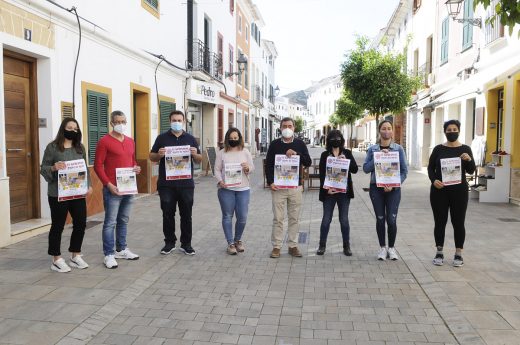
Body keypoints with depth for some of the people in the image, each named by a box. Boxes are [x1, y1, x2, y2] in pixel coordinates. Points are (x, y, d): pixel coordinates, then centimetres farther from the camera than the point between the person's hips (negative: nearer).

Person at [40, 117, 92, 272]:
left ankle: (75, 256, 22)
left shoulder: (80, 147, 10)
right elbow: (43, 169, -4)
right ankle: (56, 260, 14)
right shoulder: (52, 147, -4)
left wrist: (89, 185, 3)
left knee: (80, 224, 7)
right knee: (58, 226, 4)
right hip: (58, 194, -5)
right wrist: (53, 168, -24)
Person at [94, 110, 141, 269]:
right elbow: (98, 166, -10)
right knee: (110, 222, -2)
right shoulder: (104, 141, -7)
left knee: (124, 221, 15)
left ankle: (121, 250, 26)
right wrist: (108, 184, -17)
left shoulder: (130, 141, 13)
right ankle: (109, 255, 5)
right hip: (112, 189, -6)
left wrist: (136, 168, 2)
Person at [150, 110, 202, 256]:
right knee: (168, 214, 6)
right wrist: (159, 155, -14)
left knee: (186, 215, 6)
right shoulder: (162, 138, 6)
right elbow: (152, 157, 8)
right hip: (166, 184, -1)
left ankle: (186, 244, 16)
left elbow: (199, 159, 12)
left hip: (186, 184, 1)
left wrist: (195, 154, -11)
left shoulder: (190, 138, 9)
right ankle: (169, 242, 19)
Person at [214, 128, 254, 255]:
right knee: (227, 216, 3)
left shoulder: (245, 152, 9)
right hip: (226, 189, -1)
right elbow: (217, 169, 3)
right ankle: (230, 243, 14)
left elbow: (252, 168, 9)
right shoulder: (221, 153, 5)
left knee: (242, 217, 1)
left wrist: (248, 168, -14)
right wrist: (220, 181, -14)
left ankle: (238, 240, 24)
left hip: (243, 189, 1)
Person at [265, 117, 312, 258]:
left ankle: (293, 246, 17)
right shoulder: (274, 144, 4)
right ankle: (276, 246, 10)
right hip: (278, 186, -1)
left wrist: (296, 154, -15)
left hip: (295, 186, 1)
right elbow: (268, 164, 2)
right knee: (278, 218, 1)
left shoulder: (300, 144, 7)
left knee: (294, 218, 7)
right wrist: (270, 182, -9)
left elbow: (308, 162, 1)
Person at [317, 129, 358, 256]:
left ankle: (346, 246, 18)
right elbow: (321, 174, -1)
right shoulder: (325, 155, 3)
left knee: (344, 220, 7)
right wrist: (326, 188, -14)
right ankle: (322, 245, 16)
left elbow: (355, 169, 0)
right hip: (329, 191, -1)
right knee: (326, 219, 4)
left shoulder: (347, 153, 7)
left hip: (344, 192, 1)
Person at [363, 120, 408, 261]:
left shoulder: (398, 149, 2)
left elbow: (404, 170, 1)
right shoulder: (373, 149, 5)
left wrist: (394, 185, -11)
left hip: (393, 189, -1)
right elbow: (366, 168, -2)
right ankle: (382, 248, 20)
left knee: (391, 219, -3)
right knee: (380, 219, 5)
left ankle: (391, 248, 16)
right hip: (376, 188, 1)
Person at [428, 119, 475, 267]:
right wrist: (434, 180, -15)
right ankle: (439, 253, 16)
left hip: (459, 190, 0)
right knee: (440, 222, 4)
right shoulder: (438, 149, 4)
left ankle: (458, 254, 17)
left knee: (458, 222, 5)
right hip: (439, 191, 0)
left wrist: (469, 160, -22)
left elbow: (471, 171, -1)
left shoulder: (465, 149, 3)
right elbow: (430, 168, 4)